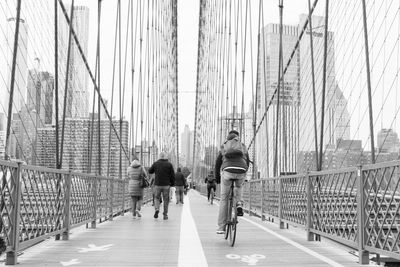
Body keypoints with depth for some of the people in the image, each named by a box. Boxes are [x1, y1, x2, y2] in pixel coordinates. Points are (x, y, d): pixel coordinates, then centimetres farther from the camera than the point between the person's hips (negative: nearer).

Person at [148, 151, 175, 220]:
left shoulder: (155, 163, -1)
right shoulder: (169, 164, -2)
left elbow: (150, 171, 13)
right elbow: (173, 175, -3)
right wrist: (172, 183, 9)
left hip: (158, 184, 1)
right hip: (166, 185, -1)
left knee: (157, 198, 15)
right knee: (166, 200, 9)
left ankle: (157, 209, -11)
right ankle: (165, 215, 8)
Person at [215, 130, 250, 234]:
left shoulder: (224, 147, 22)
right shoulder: (243, 147, 24)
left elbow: (218, 163, 21)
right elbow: (247, 162, 27)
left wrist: (217, 177, 31)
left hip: (227, 171, -1)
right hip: (241, 172, 1)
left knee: (224, 199, 12)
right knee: (239, 187, 37)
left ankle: (221, 227, 11)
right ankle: (239, 204, 9)